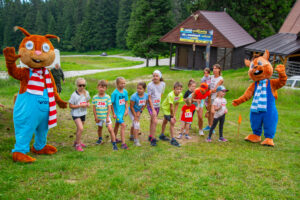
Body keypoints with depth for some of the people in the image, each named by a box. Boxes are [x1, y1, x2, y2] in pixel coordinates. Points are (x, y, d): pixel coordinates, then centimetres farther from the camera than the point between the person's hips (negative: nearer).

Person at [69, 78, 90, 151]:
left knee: (79, 128, 19)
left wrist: (87, 104, -9)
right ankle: (77, 145, -3)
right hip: (76, 114, -6)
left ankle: (77, 141, 40)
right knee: (80, 128, -17)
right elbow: (70, 106, -14)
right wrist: (80, 105, -23)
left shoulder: (86, 93, -1)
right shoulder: (74, 95, -17)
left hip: (83, 113, 6)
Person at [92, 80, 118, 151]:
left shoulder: (107, 97, -10)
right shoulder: (95, 97, -6)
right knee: (100, 128, 22)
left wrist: (107, 117, -13)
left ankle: (114, 144, -6)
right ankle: (100, 139, 48)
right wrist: (95, 117, -3)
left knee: (110, 129, -12)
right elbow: (94, 108, -1)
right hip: (99, 117, 3)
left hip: (106, 116, -2)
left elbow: (109, 108, -9)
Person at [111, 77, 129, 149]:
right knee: (123, 125, -14)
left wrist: (126, 110, 0)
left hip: (122, 111, 6)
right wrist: (113, 114, -9)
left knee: (117, 124, 21)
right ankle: (123, 143, -12)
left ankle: (114, 138, 40)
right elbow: (112, 104, -10)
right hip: (117, 112, -6)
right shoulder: (115, 93, -15)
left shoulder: (125, 92, 2)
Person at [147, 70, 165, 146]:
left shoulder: (163, 84, -3)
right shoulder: (150, 85, -16)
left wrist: (159, 102, 9)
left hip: (158, 106, 5)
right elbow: (149, 98, -14)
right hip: (151, 106, -5)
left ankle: (150, 136, 31)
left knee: (152, 121, 17)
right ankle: (153, 139, -5)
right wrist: (153, 110, -17)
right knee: (155, 121, -14)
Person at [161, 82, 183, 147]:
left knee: (165, 121, 24)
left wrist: (174, 114, -13)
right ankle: (173, 140, -9)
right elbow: (171, 106, -29)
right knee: (172, 122, -15)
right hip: (166, 108, -7)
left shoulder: (180, 95, -16)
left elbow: (176, 105, -10)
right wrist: (173, 116, -22)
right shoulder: (170, 95, -35)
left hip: (171, 109, 7)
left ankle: (162, 135, 43)